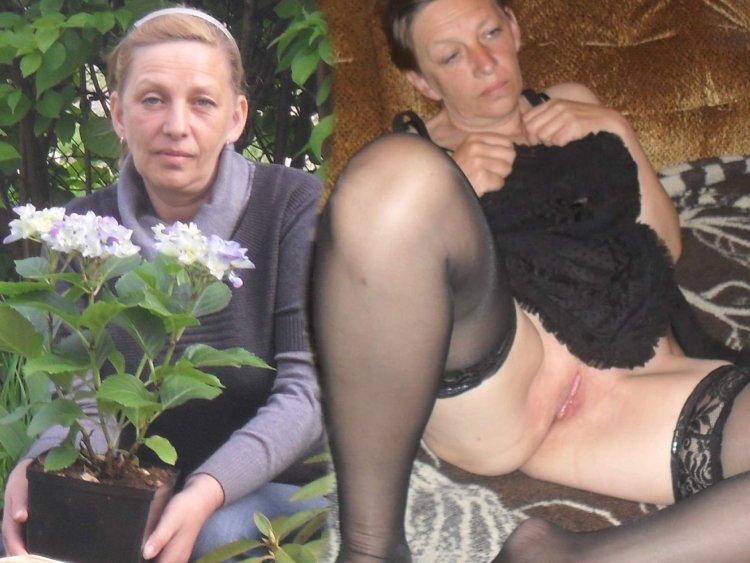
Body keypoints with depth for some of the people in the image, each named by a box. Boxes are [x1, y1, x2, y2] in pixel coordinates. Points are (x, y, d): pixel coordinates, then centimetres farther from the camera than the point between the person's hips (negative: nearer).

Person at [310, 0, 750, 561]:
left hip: (643, 378, 2)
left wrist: (617, 131, 14)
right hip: (488, 388, -2)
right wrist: (448, 193, -3)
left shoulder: (575, 105, 32)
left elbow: (667, 246, 27)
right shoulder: (416, 148, 22)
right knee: (398, 167, -33)